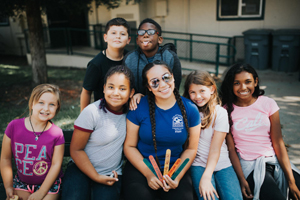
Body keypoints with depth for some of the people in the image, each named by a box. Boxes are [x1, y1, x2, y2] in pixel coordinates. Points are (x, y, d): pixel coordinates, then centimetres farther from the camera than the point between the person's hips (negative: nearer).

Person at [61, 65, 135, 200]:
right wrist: (97, 177, -12)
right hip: (82, 168, -2)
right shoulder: (92, 112, -16)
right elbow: (76, 150, -10)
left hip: (111, 173, 2)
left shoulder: (129, 110, -5)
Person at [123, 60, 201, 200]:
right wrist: (148, 174, -13)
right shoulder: (138, 108, -6)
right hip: (140, 168, -1)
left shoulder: (190, 109, -3)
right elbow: (129, 146, -2)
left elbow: (191, 149, 3)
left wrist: (177, 176, -11)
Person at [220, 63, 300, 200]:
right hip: (250, 165, -2)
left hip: (274, 160, 3)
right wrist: (242, 179, -13)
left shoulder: (268, 104, 2)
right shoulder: (227, 110, -2)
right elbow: (231, 149, -2)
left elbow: (278, 143, -2)